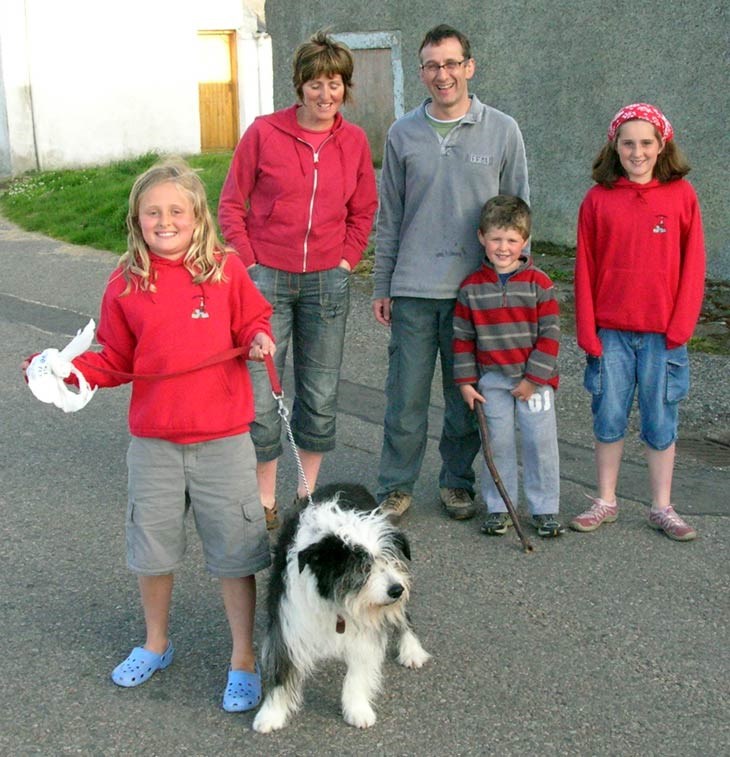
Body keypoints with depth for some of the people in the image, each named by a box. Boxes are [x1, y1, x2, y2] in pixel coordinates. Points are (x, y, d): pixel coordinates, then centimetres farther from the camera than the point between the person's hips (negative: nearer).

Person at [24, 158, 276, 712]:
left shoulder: (226, 270, -6)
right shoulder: (126, 286, -1)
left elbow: (253, 324, 5)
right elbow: (117, 361, 6)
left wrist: (259, 342, -16)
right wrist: (69, 369, -9)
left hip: (222, 441, -2)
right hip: (153, 443, 2)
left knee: (235, 553, 6)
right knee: (152, 547, 16)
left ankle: (243, 660, 24)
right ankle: (156, 645, 40)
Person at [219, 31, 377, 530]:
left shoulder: (355, 141, 4)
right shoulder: (264, 133, -5)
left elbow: (363, 210, 15)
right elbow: (232, 203, 1)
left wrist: (347, 261, 4)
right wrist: (249, 264, -6)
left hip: (327, 282, 3)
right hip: (266, 280, -3)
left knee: (322, 394, 10)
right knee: (261, 393, -1)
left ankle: (308, 493, 26)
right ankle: (265, 500, 14)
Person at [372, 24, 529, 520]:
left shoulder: (502, 131, 2)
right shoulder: (403, 134, 5)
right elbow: (389, 218, 10)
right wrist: (382, 287, 8)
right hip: (413, 290, 1)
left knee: (467, 395, 10)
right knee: (407, 396, 3)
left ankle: (457, 482, 26)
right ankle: (396, 486, 17)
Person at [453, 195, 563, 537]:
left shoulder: (539, 283, -3)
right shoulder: (471, 287, 1)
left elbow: (549, 333, -4)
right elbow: (463, 337, 5)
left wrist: (534, 377, -9)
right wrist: (466, 381, 1)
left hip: (534, 380, -1)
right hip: (491, 380, 1)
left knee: (540, 442, 2)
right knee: (497, 443, 6)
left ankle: (545, 508, 13)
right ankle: (498, 508, 18)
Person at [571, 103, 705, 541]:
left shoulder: (681, 194, -1)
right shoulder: (599, 199, 0)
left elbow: (693, 266, 0)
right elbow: (585, 268, 2)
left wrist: (680, 326, -7)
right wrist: (588, 332, -3)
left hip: (662, 333, -1)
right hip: (611, 331, 1)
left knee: (661, 422, 8)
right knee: (609, 419, 9)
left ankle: (662, 508, 20)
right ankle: (606, 502, 22)